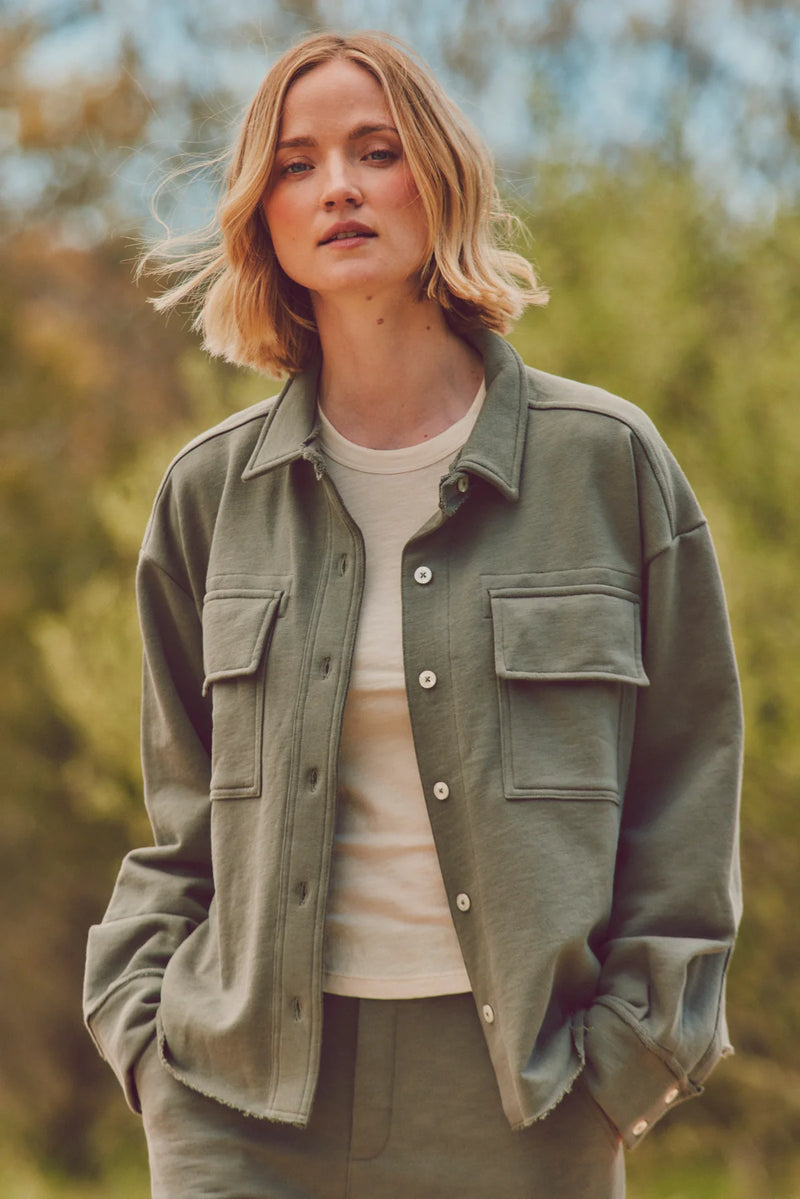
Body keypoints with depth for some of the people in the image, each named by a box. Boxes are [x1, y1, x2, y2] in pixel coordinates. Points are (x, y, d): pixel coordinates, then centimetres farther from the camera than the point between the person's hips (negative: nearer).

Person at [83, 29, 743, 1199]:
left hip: (523, 1097, -1)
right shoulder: (212, 493, 8)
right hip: (244, 1099, 2)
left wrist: (630, 1053, -2)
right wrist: (142, 1020, 5)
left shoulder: (604, 462, 2)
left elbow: (688, 793, 4)